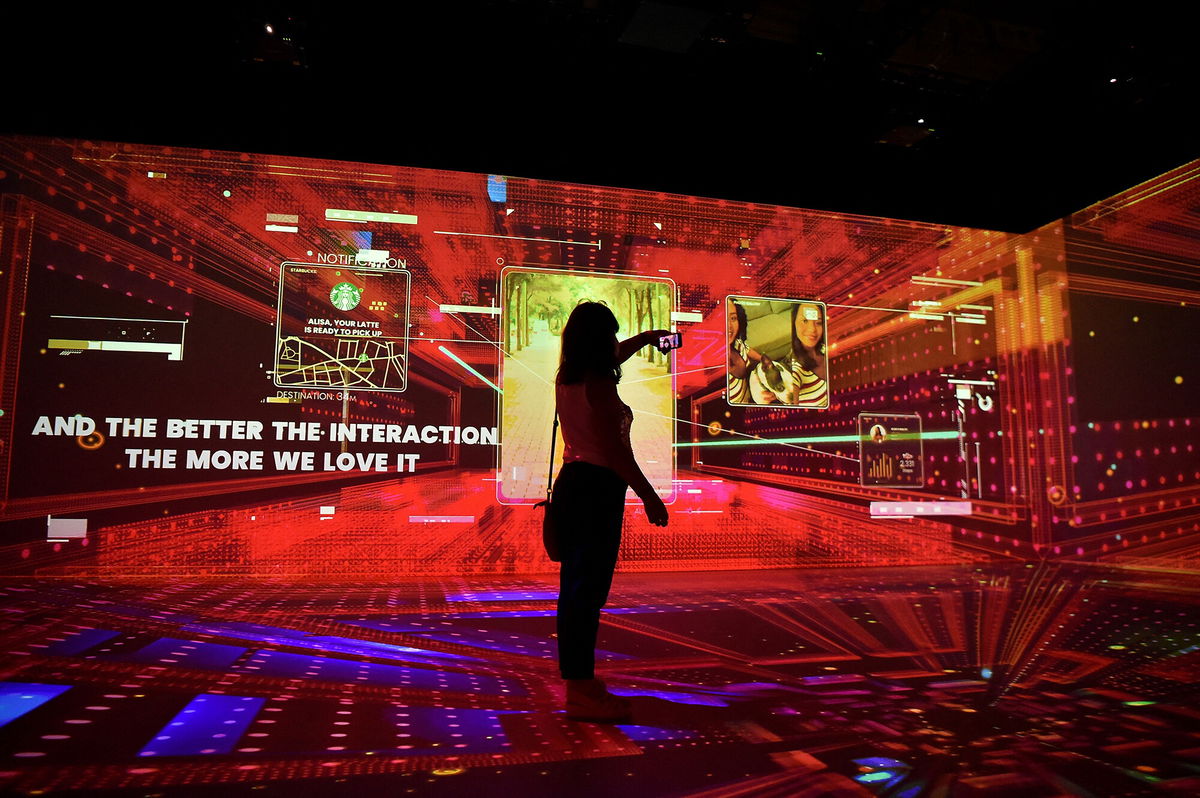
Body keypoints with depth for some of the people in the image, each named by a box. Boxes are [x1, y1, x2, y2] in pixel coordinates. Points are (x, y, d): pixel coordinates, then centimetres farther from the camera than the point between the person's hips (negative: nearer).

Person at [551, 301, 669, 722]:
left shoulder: (567, 379, 13)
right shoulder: (599, 385, -15)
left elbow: (611, 357, 33)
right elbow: (614, 449, -20)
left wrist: (645, 337, 45)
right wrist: (648, 495, -16)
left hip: (571, 483, 10)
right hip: (597, 488, -10)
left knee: (576, 585, 16)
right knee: (589, 587, -5)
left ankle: (579, 679, 28)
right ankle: (581, 692, 3)